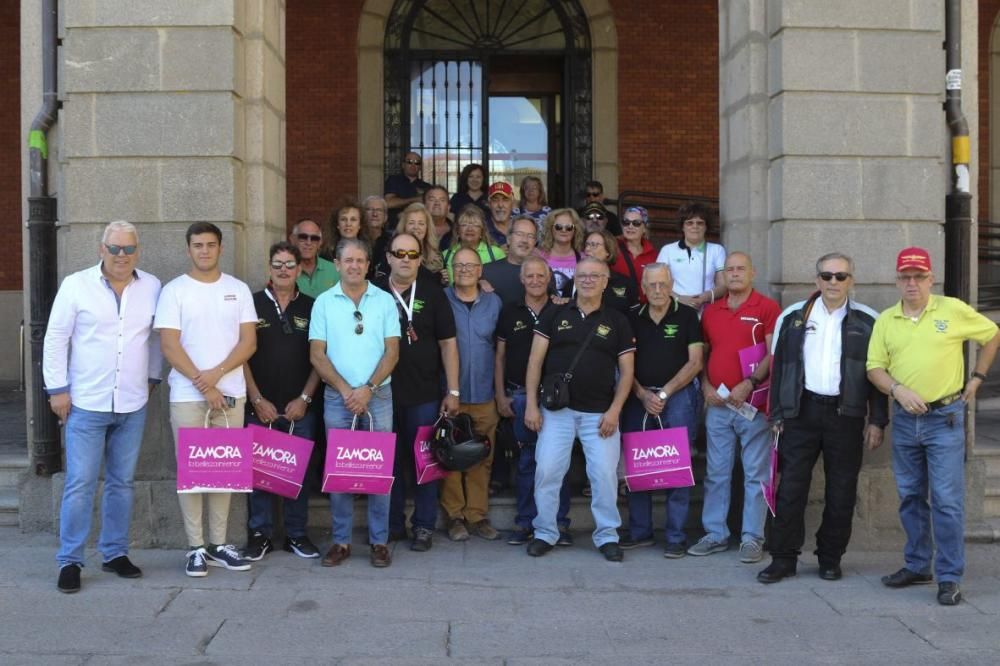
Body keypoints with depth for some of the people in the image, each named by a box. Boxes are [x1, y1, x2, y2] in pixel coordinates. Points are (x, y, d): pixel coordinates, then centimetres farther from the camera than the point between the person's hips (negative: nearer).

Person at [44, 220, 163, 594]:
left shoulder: (152, 287, 4)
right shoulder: (76, 285, -3)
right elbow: (56, 338, -1)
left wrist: (152, 377, 14)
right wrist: (57, 388, -5)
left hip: (133, 406, 3)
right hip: (85, 404, -3)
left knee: (122, 482, 11)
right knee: (80, 484, -3)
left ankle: (115, 553, 22)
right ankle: (70, 561, 7)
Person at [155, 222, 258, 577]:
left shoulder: (238, 290, 8)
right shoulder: (174, 291, 1)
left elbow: (248, 342, 2)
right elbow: (170, 347, -6)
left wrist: (216, 373, -12)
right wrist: (203, 386, -11)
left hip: (231, 394, 2)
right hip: (187, 396, -2)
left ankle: (219, 544, 15)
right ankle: (196, 547, 8)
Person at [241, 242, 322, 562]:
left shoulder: (310, 307, 7)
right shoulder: (253, 303, 3)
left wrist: (304, 398, -3)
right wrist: (257, 399, -6)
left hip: (299, 408, 1)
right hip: (260, 408, -1)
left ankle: (296, 535, 17)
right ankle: (259, 535, 14)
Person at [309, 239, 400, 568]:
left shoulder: (384, 301, 4)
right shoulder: (324, 302, 4)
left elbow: (392, 351, 0)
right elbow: (317, 355, 0)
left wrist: (368, 388, -11)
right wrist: (345, 389, -10)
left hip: (378, 395, 0)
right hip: (337, 397, 0)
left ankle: (379, 541, 9)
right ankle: (341, 541, 12)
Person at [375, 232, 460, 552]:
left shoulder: (432, 293, 1)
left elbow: (448, 343, 1)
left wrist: (453, 391, -3)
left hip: (424, 394, -1)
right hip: (383, 393, 1)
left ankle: (424, 526, 15)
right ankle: (391, 525, 21)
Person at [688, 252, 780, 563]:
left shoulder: (767, 307, -2)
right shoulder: (711, 311, 13)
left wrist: (749, 384, -18)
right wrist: (706, 387, 2)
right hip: (717, 404, 5)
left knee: (755, 474, 1)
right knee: (716, 473, 9)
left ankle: (752, 538, 7)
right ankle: (715, 534, 17)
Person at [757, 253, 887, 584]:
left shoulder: (868, 321, 4)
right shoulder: (792, 317, 7)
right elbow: (778, 367, 8)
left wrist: (876, 420, -1)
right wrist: (777, 415, 4)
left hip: (845, 414, 0)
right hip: (802, 411, 1)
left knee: (841, 492, 5)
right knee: (791, 487, 0)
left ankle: (830, 559, 18)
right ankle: (783, 558, 8)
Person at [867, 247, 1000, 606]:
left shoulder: (953, 310, -3)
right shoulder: (885, 320, 5)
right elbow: (875, 367, 3)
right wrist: (897, 389, -15)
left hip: (945, 418, -4)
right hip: (905, 419, 4)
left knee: (947, 500, -5)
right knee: (910, 497, 12)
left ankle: (949, 577, 3)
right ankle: (917, 566, 25)